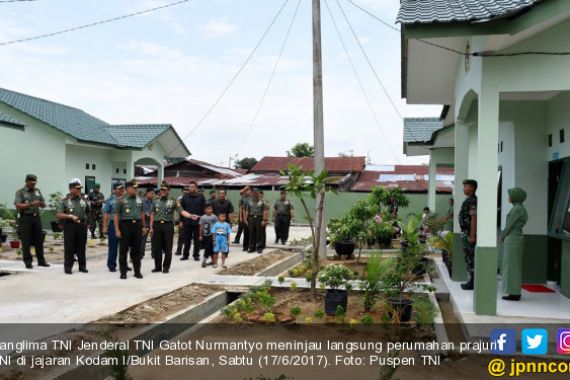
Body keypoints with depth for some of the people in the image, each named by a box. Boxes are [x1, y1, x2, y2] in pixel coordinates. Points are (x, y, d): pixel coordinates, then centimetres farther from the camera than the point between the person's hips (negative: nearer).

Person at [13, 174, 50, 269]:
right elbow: (18, 205, -12)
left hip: (36, 217, 5)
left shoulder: (37, 191, 14)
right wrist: (31, 204, -20)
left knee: (39, 240, 7)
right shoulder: (20, 192, -1)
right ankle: (28, 262, 6)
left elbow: (44, 205, 16)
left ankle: (41, 260, 15)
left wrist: (40, 203, -8)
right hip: (25, 218, -5)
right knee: (26, 242, -1)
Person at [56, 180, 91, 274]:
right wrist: (70, 216, -19)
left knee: (81, 247, 9)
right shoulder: (65, 201, -3)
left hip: (82, 225, 3)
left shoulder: (84, 200, 9)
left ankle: (82, 266, 17)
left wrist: (85, 220, 11)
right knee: (69, 248, 1)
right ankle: (68, 267, 9)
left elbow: (88, 211, 20)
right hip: (70, 225, -3)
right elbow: (59, 214, -9)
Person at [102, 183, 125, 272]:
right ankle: (111, 265, 13)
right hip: (113, 224, -3)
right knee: (113, 246, 3)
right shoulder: (110, 200, -1)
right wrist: (105, 227, -9)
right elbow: (106, 214, -3)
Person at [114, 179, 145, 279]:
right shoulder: (121, 200, -3)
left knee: (136, 250, 8)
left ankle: (137, 271, 15)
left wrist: (143, 226, 13)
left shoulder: (139, 200, 10)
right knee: (123, 250, 3)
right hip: (125, 225, -4)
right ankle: (123, 272, 11)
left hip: (137, 225, 4)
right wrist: (117, 230, -10)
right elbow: (116, 215, -4)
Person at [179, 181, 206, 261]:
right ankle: (185, 255, 15)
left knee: (197, 240, 5)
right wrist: (181, 220, 1)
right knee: (187, 239, 6)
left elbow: (204, 209, 2)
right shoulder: (185, 197, 7)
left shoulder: (201, 197, 4)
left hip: (197, 222, -1)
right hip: (187, 222, 1)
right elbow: (181, 210, 7)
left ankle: (196, 255, 14)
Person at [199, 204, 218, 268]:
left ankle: (204, 261, -8)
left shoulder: (214, 217, -6)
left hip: (211, 235, -4)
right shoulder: (202, 217, 2)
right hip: (205, 235, 4)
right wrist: (200, 235, 7)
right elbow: (201, 227, 7)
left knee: (208, 248, -8)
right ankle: (213, 260, 21)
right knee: (210, 248, 11)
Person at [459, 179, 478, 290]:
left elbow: (474, 219, -20)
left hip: (469, 233, -10)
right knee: (469, 258, 13)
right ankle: (472, 281, 18)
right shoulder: (468, 200, 16)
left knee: (470, 258, -6)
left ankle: (472, 283, -2)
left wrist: (472, 236, -22)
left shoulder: (473, 200, -16)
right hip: (466, 233, 10)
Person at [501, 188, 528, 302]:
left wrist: (502, 236, -1)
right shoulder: (519, 208, 15)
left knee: (511, 266, -4)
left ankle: (513, 293, 1)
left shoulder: (517, 209, -16)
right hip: (515, 239, 10)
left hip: (512, 240, -10)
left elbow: (509, 225, -15)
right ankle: (515, 293, 17)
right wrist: (505, 237, 9)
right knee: (514, 266, 12)